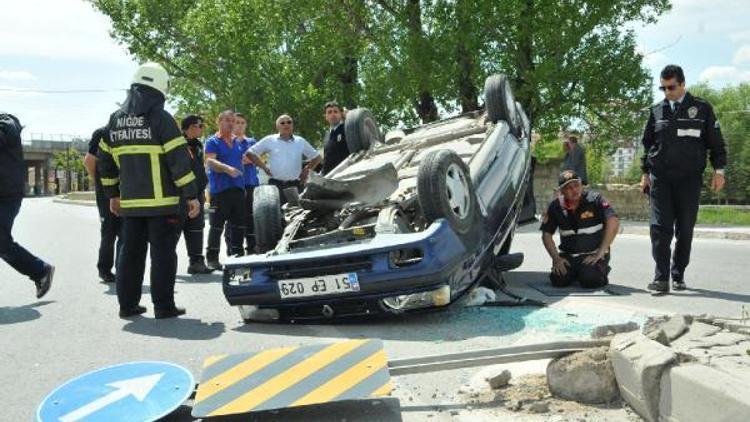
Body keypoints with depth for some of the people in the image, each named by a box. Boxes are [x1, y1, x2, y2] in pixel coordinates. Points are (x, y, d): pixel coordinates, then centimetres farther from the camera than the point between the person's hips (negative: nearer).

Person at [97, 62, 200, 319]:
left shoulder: (115, 120, 12)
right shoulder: (160, 117, -9)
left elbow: (105, 162, 17)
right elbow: (179, 160, -13)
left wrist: (112, 195, 25)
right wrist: (191, 195, -9)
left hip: (130, 202, 6)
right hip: (162, 202, -6)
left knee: (130, 252, 14)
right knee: (163, 254, 1)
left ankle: (128, 305, 20)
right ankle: (164, 307, 4)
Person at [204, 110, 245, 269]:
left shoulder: (237, 142, 18)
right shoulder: (212, 141, -3)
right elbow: (210, 162, -19)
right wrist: (227, 168, -33)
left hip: (238, 188, 6)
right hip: (220, 189, -6)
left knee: (239, 225, 9)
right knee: (217, 226, -3)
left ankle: (236, 255, 19)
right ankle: (212, 258, 4)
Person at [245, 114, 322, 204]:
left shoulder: (300, 142, 11)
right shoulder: (269, 140, 6)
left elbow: (317, 157, 20)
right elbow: (250, 153, 9)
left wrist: (307, 169, 6)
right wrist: (264, 167, 2)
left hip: (295, 185, 2)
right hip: (275, 184, -2)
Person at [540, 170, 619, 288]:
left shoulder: (594, 199, -13)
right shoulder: (556, 206, -1)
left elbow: (613, 222, -22)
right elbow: (546, 234, 4)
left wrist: (599, 253, -24)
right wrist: (556, 258, -9)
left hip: (593, 254, -3)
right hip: (568, 256, 3)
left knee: (590, 280, -27)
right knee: (558, 279, -19)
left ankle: (602, 271, 9)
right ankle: (575, 273, 15)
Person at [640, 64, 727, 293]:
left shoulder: (702, 108, 6)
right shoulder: (656, 110, 10)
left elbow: (716, 142, 7)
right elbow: (647, 144, 15)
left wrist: (719, 170, -2)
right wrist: (645, 173, 10)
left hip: (689, 179, -1)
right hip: (660, 178, 1)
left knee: (685, 229, 3)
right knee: (660, 227, -9)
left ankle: (678, 276, 14)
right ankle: (661, 278, -10)